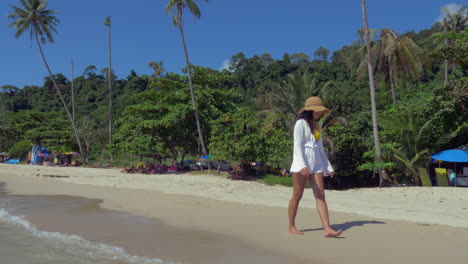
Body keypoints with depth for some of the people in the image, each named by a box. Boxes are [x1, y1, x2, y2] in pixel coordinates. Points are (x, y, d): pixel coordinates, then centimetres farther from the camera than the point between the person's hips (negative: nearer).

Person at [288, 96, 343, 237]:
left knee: (320, 196, -5)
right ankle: (291, 227, 14)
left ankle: (327, 229, -11)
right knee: (297, 196, 1)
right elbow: (297, 145, -12)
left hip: (316, 163, 7)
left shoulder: (317, 125, 17)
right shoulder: (301, 123, -4)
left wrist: (328, 167, 14)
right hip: (302, 163, -6)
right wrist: (302, 165, -24)